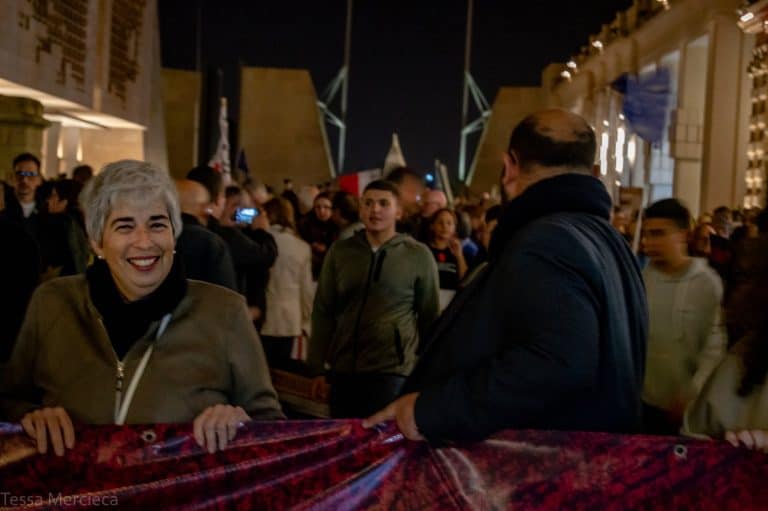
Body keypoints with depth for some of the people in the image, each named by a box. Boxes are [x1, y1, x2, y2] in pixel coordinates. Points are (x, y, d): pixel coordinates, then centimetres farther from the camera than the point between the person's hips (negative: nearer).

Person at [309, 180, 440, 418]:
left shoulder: (418, 255, -1)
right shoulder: (339, 251, 7)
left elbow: (430, 317, 5)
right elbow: (323, 311, 9)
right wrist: (316, 367, 3)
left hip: (392, 370, -3)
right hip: (343, 369, 3)